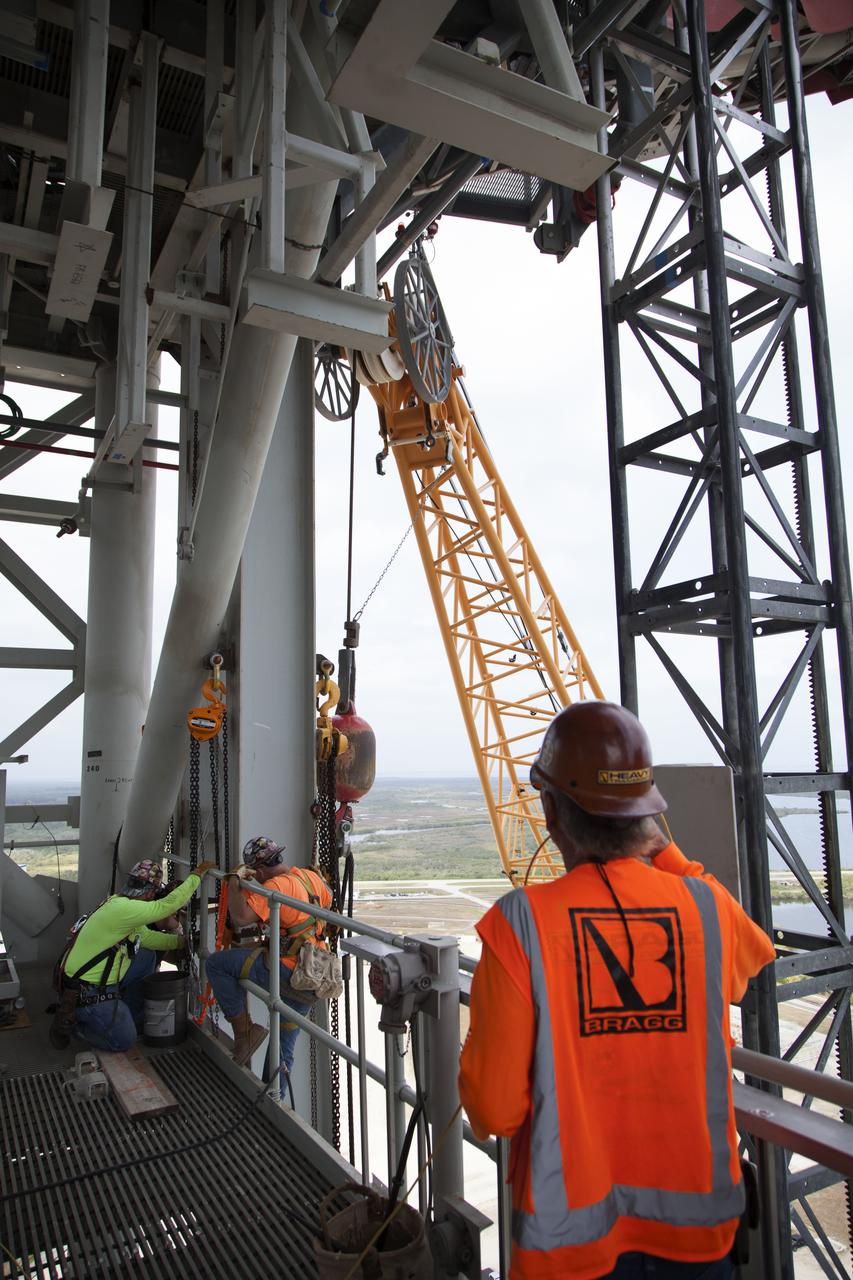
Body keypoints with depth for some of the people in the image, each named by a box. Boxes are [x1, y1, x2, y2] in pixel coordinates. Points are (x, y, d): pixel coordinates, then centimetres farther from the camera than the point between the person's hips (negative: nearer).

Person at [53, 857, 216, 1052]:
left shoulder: (120, 903, 5)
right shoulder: (122, 909, -28)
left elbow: (147, 936, 17)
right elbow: (170, 904, -29)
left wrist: (180, 941, 14)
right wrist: (197, 875, -20)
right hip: (85, 993, -10)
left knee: (147, 957, 11)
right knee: (124, 1041, -5)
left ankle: (131, 1018, 19)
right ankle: (69, 1022, 7)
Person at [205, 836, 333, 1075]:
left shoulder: (275, 886, -17)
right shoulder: (311, 876, 7)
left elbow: (240, 918, -26)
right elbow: (327, 899, 27)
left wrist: (234, 883, -13)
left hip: (285, 972, -9)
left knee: (216, 964, -3)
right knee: (284, 1047, 20)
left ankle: (244, 1031, 0)